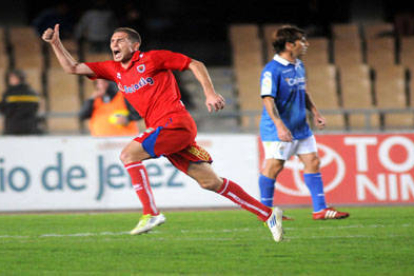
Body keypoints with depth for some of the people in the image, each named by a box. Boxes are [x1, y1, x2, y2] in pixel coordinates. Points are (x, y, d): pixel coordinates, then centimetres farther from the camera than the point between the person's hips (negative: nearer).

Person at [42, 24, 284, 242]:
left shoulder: (151, 59, -1)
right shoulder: (114, 69, 18)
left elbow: (196, 65, 2)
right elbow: (73, 68, 19)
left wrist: (210, 93, -8)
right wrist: (56, 43, 9)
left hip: (176, 123, -7)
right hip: (161, 130, 7)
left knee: (129, 154, -17)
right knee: (210, 182, 4)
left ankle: (151, 213, -19)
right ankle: (268, 214, 7)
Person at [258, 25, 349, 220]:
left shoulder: (299, 66, 11)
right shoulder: (272, 70, -17)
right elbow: (268, 99, -22)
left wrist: (315, 113, 19)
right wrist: (279, 125, -30)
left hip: (301, 127, 9)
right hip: (278, 130, -9)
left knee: (313, 162, 4)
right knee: (274, 166, -6)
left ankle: (320, 209, 7)